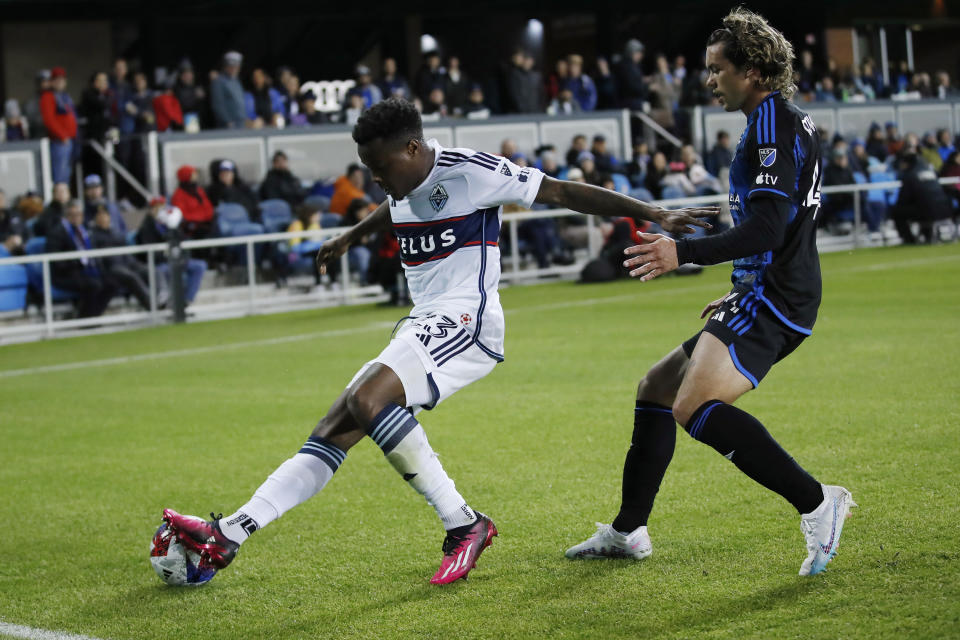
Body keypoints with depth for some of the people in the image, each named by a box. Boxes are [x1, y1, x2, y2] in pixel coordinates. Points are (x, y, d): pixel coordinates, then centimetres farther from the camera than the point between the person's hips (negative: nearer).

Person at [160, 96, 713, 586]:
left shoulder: (471, 171, -10)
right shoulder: (406, 185, 15)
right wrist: (351, 237, 61)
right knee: (335, 429, -2)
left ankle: (465, 525, -20)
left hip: (465, 321, -8)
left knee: (367, 399, -29)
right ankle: (227, 537, -7)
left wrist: (655, 215, -9)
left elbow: (562, 193, -7)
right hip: (423, 326, 8)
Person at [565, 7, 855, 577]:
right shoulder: (791, 122, 19)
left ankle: (817, 504, -28)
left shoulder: (772, 122, -13)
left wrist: (685, 253, -26)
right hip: (767, 299, 11)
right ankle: (628, 533, 26)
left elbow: (766, 227, -23)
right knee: (656, 388, 18)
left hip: (771, 299, -11)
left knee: (694, 406, -29)